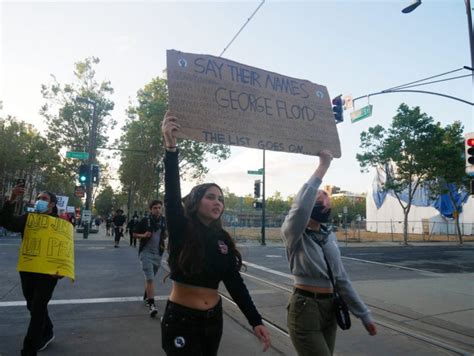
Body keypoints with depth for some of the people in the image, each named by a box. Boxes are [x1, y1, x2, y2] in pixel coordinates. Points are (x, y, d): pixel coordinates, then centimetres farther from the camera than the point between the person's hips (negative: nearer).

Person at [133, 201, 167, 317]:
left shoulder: (164, 221, 2)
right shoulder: (145, 220, -9)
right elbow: (134, 234, -1)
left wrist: (165, 236, -3)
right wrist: (143, 235, -19)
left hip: (158, 253, 4)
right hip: (146, 252, -4)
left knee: (150, 277, 19)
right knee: (150, 278, -14)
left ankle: (146, 296, 39)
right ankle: (151, 304, -14)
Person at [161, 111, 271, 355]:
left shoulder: (223, 239, 0)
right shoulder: (181, 229, -12)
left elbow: (235, 283, 0)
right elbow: (172, 193, -28)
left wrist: (255, 321, -6)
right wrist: (170, 146, -39)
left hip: (213, 317, 5)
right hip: (180, 318, -5)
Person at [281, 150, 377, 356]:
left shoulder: (330, 237, 8)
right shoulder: (294, 235, -12)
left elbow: (342, 279, 12)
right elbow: (300, 206, -34)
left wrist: (363, 314, 12)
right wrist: (322, 167, -29)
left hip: (329, 309, 7)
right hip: (304, 309, -6)